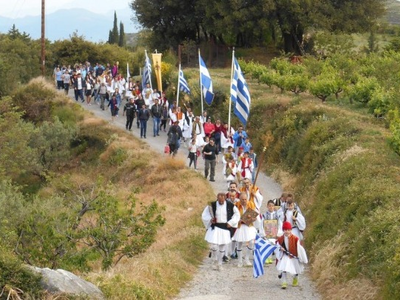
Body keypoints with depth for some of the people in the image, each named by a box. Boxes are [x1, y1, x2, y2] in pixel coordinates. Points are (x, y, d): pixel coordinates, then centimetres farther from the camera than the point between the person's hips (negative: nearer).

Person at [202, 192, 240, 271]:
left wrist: (230, 223, -3)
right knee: (213, 245, -12)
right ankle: (214, 261, 15)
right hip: (215, 228, -1)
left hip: (225, 228, 1)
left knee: (222, 246, 8)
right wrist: (210, 220, -12)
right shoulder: (212, 205, -8)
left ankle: (219, 263, 25)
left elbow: (237, 215, 6)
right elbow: (204, 215, 5)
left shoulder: (230, 206, -7)